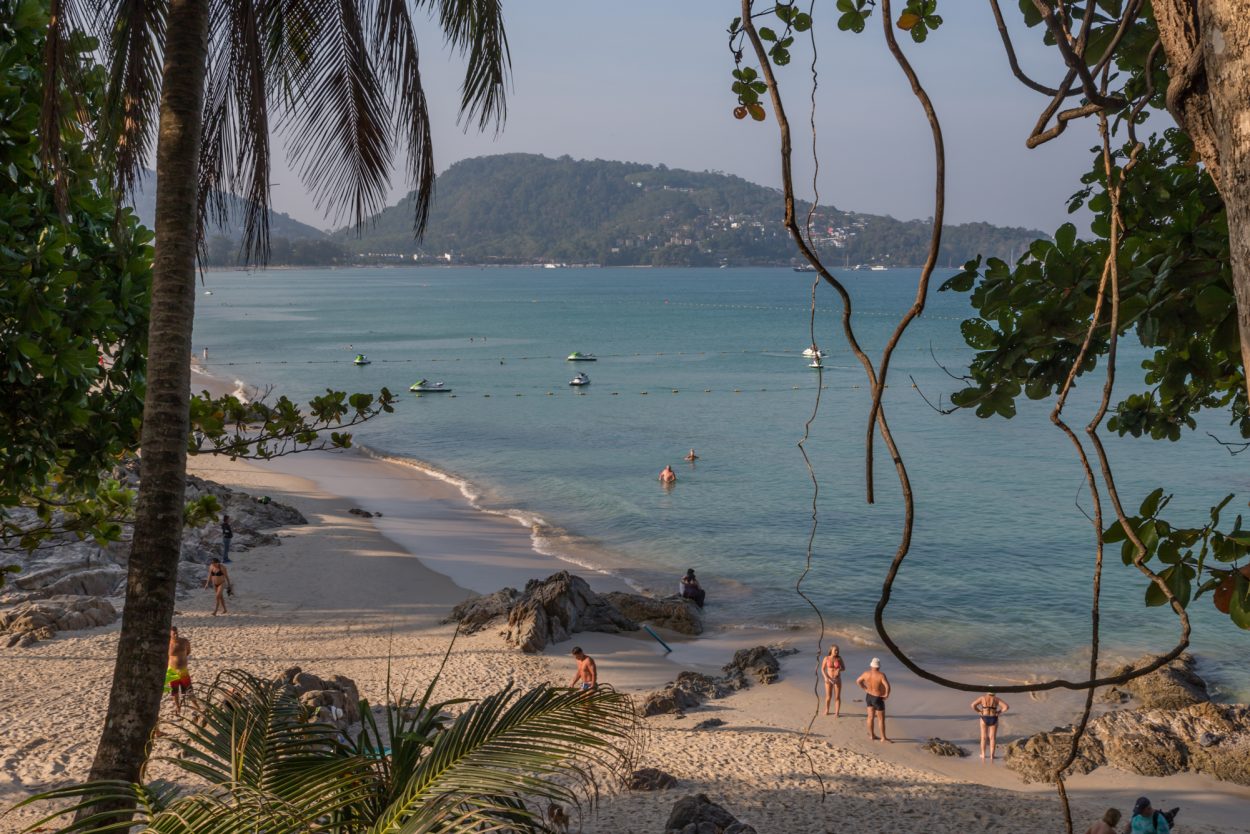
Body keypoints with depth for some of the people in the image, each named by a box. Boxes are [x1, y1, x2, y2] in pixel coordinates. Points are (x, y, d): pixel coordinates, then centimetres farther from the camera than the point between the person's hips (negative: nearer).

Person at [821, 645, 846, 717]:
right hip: (829, 680, 0)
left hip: (837, 680, 0)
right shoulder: (826, 658, -7)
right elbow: (822, 669, -2)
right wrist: (825, 677, -17)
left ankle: (837, 713, 6)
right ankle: (826, 710, 32)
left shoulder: (839, 658, -5)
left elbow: (844, 668, 3)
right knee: (828, 697, 7)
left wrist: (839, 669, -20)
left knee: (837, 697, -2)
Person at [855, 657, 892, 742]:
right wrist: (886, 695, -17)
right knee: (882, 719, 7)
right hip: (878, 699, -5)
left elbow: (858, 681, 6)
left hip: (869, 697, 5)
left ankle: (871, 735, 25)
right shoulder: (881, 675, -24)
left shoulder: (866, 674, -7)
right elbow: (887, 686, -33)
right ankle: (883, 737, 14)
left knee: (870, 717, 15)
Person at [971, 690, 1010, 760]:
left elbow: (973, 705, -12)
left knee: (984, 737, 13)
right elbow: (1006, 706, -12)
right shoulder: (997, 699, -3)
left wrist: (979, 712, -1)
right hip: (993, 719, 0)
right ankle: (992, 755, 6)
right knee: (992, 738, 8)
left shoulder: (983, 698, -3)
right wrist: (999, 712, -2)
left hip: (984, 719, 0)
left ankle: (983, 754, 17)